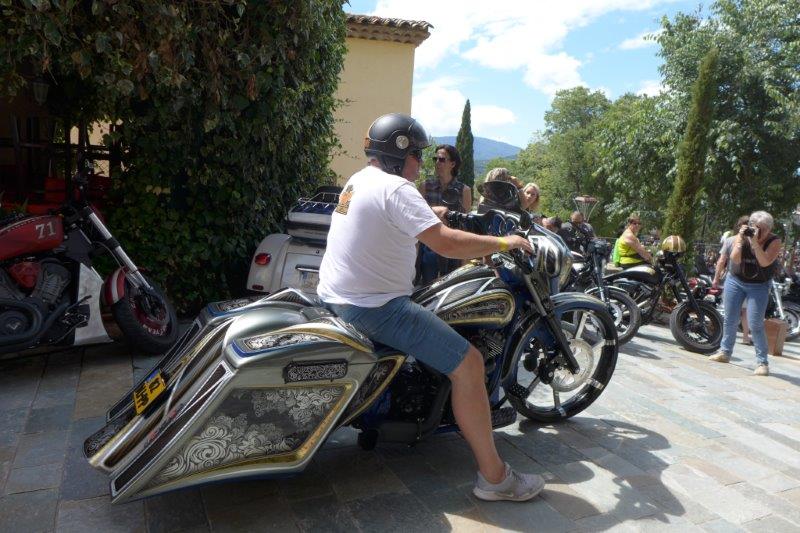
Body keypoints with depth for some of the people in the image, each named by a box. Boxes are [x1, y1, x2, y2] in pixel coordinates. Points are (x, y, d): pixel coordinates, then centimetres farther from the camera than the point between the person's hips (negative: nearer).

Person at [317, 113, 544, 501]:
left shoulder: (359, 179, 12)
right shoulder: (395, 188, -18)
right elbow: (446, 244, -26)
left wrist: (429, 215, 33)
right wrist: (503, 242, -13)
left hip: (335, 296, 11)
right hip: (373, 306, -11)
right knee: (468, 364, -10)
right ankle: (493, 477, -2)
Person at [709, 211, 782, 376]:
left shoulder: (774, 241, -12)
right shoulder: (741, 237, -9)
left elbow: (765, 262, -27)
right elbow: (735, 259, -20)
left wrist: (756, 242, -31)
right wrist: (741, 240, -28)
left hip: (758, 286, -2)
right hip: (735, 281, 2)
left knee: (755, 325, -9)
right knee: (730, 320, 10)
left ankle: (762, 362, 1)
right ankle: (725, 352, 25)